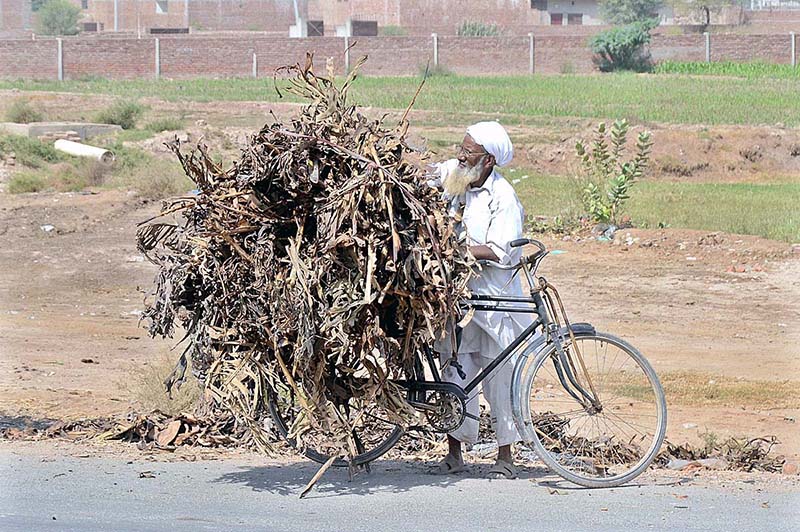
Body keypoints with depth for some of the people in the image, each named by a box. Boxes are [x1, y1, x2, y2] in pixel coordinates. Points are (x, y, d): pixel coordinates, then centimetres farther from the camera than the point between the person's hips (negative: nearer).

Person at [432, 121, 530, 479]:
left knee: (498, 379, 3)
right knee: (454, 375, 3)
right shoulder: (450, 175, 3)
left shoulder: (503, 197, -11)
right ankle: (454, 453, 12)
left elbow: (500, 252, -18)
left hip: (493, 299, -4)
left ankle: (505, 457, 12)